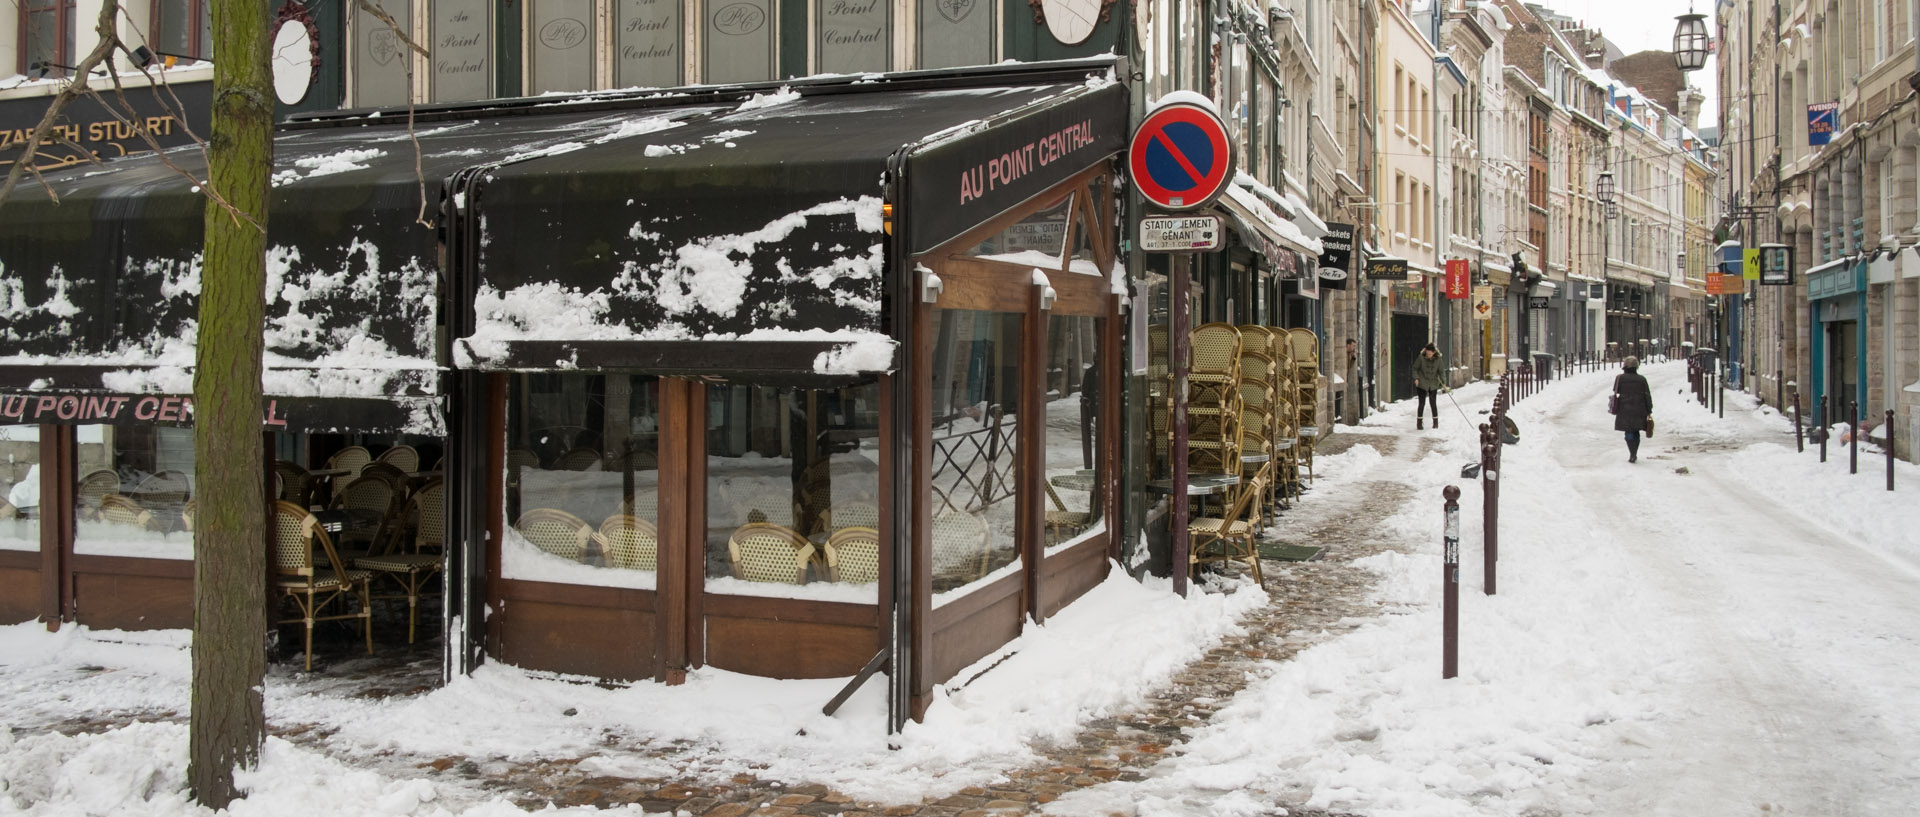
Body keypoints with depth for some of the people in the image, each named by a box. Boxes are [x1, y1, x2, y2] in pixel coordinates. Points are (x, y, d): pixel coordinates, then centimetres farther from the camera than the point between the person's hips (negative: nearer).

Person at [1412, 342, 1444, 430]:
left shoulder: (1437, 360, -7)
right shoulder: (1421, 358, -11)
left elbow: (1441, 371, 0)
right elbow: (1415, 368, -1)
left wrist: (1443, 382, -8)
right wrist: (1416, 378, -12)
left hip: (1433, 385, 1)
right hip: (1422, 384, -1)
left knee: (1433, 403, 7)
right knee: (1422, 403, 0)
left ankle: (1436, 421, 22)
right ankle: (1419, 422, 10)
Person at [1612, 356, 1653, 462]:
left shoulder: (1620, 378, -3)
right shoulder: (1642, 379, 2)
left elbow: (1615, 394, -2)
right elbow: (1648, 396, 3)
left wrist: (1614, 409, 8)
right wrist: (1649, 411, 8)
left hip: (1625, 411, -2)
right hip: (1639, 411, 2)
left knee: (1629, 433, 1)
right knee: (1636, 433, 14)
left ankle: (1632, 455, -10)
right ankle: (1634, 455, 18)